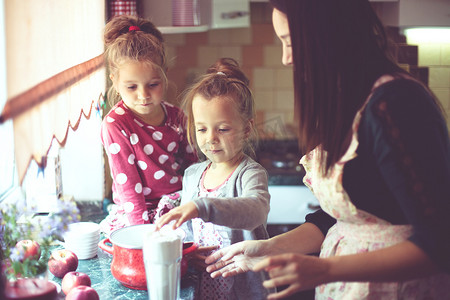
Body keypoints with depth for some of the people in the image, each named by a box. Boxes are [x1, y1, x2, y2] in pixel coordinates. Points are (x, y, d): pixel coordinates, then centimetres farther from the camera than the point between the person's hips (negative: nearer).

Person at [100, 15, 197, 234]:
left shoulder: (175, 116, 3)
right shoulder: (115, 125, -12)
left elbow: (192, 163, 14)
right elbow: (126, 184, -14)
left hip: (179, 203, 5)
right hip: (138, 211, -4)